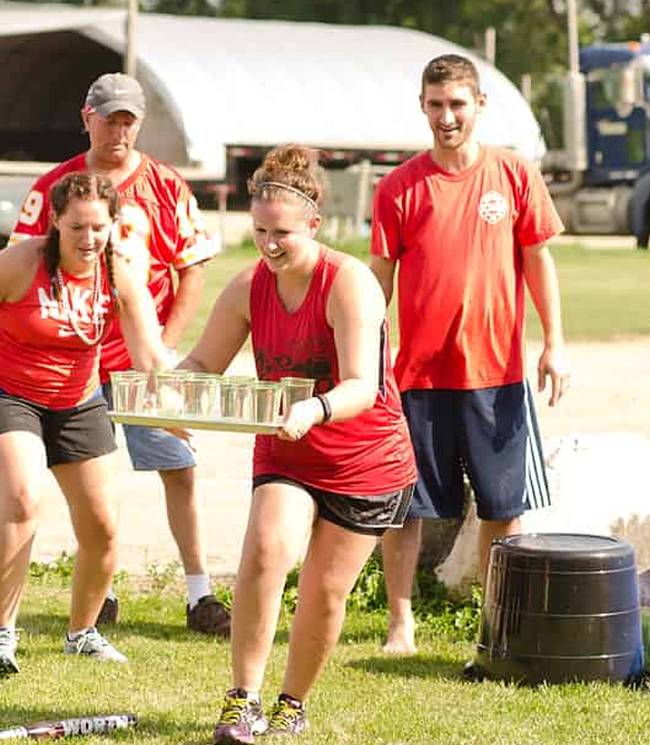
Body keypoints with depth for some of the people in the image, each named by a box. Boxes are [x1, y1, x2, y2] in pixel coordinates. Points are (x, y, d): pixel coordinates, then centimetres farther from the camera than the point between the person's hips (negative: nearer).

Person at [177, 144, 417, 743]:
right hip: (284, 454, 3)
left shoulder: (349, 284, -23)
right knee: (265, 550, -23)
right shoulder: (250, 288, -7)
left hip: (367, 464, -3)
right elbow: (203, 363, 0)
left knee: (324, 591, 2)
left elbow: (362, 387, -33)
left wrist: (314, 412, -53)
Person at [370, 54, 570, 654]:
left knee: (503, 506, 6)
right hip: (419, 373, 0)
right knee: (404, 504, 2)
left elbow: (538, 260, 6)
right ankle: (400, 623, 13)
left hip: (496, 370, 0)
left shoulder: (515, 176, 1)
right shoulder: (399, 188, -1)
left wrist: (554, 344, 1)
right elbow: (379, 277, 2)